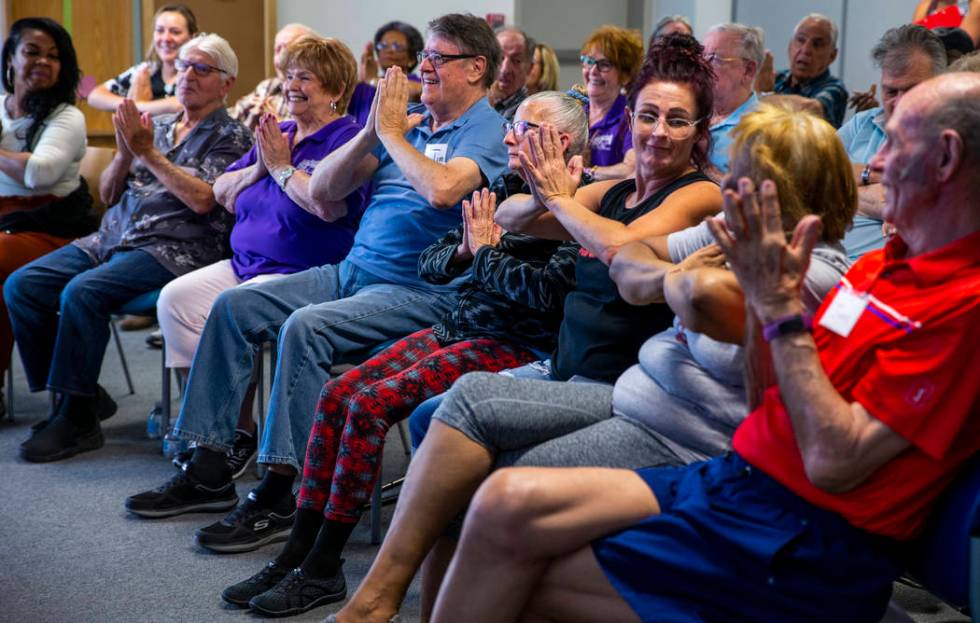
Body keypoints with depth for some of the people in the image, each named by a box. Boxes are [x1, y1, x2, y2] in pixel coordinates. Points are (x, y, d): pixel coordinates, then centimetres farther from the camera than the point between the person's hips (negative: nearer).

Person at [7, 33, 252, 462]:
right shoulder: (154, 127, 20)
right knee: (21, 286, -9)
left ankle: (77, 418, -17)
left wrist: (147, 152, -10)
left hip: (173, 248, -7)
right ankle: (80, 393, 2)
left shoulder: (231, 137, 2)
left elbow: (202, 200, -13)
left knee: (81, 292, -30)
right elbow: (108, 194, 18)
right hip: (112, 238, 7)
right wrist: (125, 152, -1)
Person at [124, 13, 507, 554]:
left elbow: (443, 189, -28)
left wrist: (391, 132, -13)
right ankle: (209, 472, 2)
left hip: (420, 291, -8)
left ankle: (280, 495, -22)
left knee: (306, 326, -31)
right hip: (353, 269, 8)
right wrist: (373, 131, -3)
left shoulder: (487, 129, -5)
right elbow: (322, 190, 11)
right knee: (233, 306, -3)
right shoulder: (409, 120, 17)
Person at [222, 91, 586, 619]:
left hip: (515, 347, -8)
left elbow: (549, 293, -21)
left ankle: (322, 569, -12)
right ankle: (296, 553, -4)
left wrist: (486, 252, -9)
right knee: (338, 392, -10)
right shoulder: (503, 190, 16)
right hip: (458, 327, 8)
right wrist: (463, 251, -6)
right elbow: (428, 262, 16)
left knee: (371, 404, -23)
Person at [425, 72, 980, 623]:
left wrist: (780, 305, -14)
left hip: (806, 544, -8)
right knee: (507, 502, -10)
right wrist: (767, 288, 2)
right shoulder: (880, 264, 13)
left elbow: (833, 462, -18)